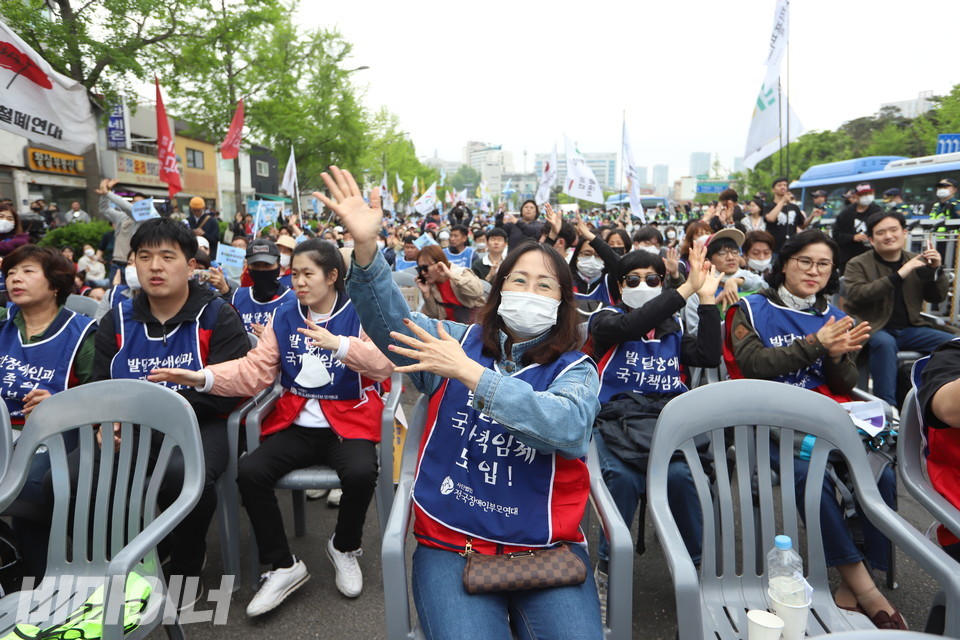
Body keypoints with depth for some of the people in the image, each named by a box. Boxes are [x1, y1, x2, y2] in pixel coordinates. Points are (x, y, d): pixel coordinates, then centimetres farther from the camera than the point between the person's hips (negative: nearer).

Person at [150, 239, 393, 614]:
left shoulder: (359, 314, -3)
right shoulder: (284, 317, 9)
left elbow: (385, 365, -18)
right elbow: (255, 370, -1)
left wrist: (338, 344, -31)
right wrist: (204, 377, -17)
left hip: (349, 422, -3)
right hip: (296, 424, 4)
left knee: (361, 473, -32)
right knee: (250, 471, -21)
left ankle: (344, 548, 3)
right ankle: (284, 566, 0)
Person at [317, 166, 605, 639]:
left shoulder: (574, 369, -1)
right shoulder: (458, 342, 5)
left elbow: (570, 427, -22)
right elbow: (392, 320, -11)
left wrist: (470, 373, -26)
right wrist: (366, 248, -29)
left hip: (546, 547, 0)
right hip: (452, 545, 0)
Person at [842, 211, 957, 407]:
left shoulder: (917, 262, 11)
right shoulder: (858, 265, -2)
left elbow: (937, 298, 14)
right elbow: (856, 295, -21)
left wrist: (936, 269, -4)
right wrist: (898, 275, -25)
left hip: (910, 329, 5)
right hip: (873, 329, -5)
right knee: (885, 343, -37)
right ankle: (887, 405, -31)